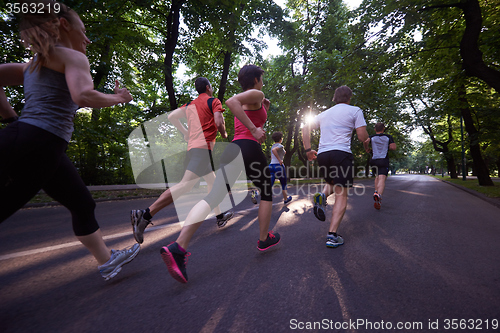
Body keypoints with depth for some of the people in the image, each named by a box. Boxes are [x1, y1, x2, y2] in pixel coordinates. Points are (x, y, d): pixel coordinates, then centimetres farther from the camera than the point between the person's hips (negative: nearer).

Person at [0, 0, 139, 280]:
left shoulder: (34, 64, 24)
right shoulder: (73, 57, -2)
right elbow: (83, 96, -20)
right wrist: (119, 98, -4)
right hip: (36, 145, -9)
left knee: (83, 204, 15)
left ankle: (107, 260, 27)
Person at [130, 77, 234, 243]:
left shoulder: (190, 104, 21)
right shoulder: (214, 101, 3)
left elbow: (172, 117, 15)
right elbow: (219, 123, -11)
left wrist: (186, 132, 23)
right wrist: (224, 134, 9)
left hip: (192, 147, 9)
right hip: (203, 147, -9)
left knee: (213, 181, 18)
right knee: (185, 184, -18)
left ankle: (220, 216, 29)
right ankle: (145, 214, -25)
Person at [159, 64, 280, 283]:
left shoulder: (244, 101, 30)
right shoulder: (256, 94, 4)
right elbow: (231, 101, -17)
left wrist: (263, 109, 32)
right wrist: (254, 129, -16)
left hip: (233, 148, 7)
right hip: (250, 148, -7)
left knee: (213, 196, -9)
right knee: (266, 192, 15)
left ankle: (178, 247, -23)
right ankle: (264, 239, 26)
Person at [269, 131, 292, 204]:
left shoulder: (273, 146, 18)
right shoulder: (280, 146, -7)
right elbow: (273, 150, -29)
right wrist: (280, 160, -22)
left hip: (271, 165, 7)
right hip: (278, 166, -7)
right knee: (283, 184, 13)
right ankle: (285, 199, 28)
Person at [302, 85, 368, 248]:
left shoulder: (324, 113, 21)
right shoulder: (355, 110, 8)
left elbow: (305, 129, 17)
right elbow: (362, 137, 1)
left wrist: (308, 150, 15)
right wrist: (366, 136, 25)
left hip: (321, 154, 5)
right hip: (341, 153, -4)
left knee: (333, 183, 29)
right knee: (341, 194, -1)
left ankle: (322, 196, -5)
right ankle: (332, 235, -9)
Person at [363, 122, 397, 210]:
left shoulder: (371, 137, 10)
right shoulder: (388, 137, 11)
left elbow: (365, 142, -12)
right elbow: (393, 147, -2)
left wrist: (367, 149, 5)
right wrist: (386, 147, 18)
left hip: (373, 160, 2)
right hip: (384, 160, -2)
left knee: (377, 177, 24)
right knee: (382, 179, -15)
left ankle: (376, 192, 6)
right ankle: (379, 195, -39)